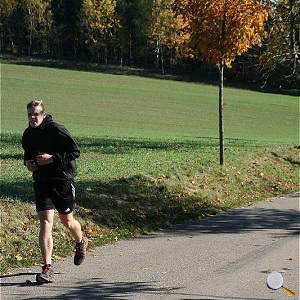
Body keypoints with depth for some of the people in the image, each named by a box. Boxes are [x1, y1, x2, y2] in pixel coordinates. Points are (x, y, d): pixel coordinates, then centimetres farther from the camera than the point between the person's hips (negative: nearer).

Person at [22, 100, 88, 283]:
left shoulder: (57, 130, -14)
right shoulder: (28, 134, 6)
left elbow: (75, 151, -14)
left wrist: (52, 158, -22)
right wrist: (28, 162, 2)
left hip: (63, 180, -4)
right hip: (41, 183, 4)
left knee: (67, 221, 13)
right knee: (45, 222, -10)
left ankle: (81, 242, 49)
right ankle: (47, 268, -12)